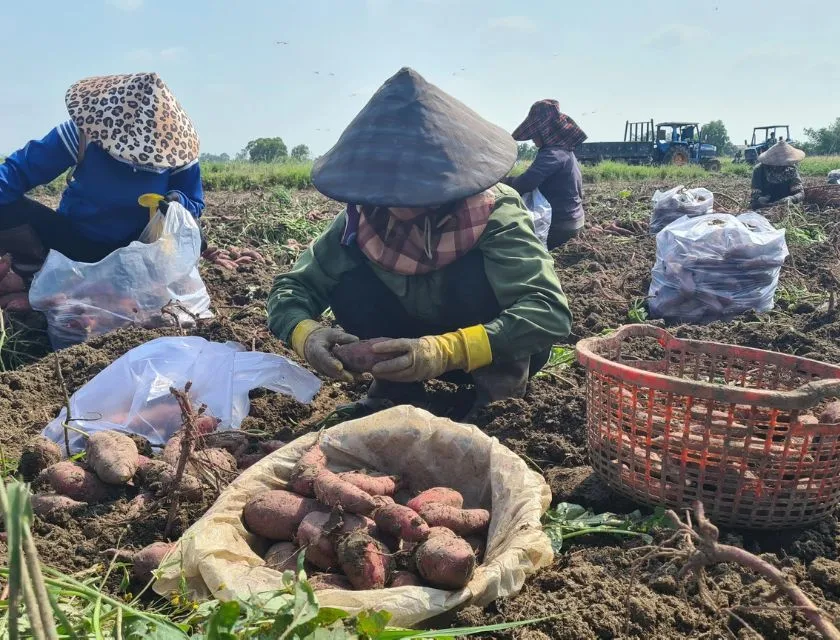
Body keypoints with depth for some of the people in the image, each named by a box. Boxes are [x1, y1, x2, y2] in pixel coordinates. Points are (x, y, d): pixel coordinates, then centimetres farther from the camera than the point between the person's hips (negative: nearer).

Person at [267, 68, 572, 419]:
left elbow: (550, 312, -40)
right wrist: (305, 332, -40)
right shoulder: (363, 216, -18)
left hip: (496, 350, -3)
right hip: (419, 349, 3)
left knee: (475, 269, -34)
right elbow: (291, 287, -15)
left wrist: (447, 350, -53)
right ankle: (395, 387, -3)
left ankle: (503, 390, -15)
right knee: (350, 285, -23)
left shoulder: (491, 215, -28)